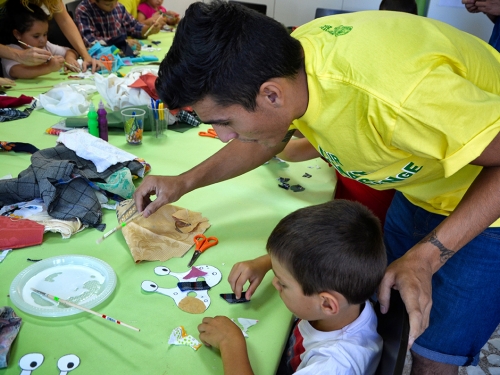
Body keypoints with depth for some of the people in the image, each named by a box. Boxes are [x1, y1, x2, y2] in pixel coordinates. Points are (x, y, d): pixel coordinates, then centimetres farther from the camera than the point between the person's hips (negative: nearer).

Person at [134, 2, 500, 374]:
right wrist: (185, 182, -1)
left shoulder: (400, 96, -43)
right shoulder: (289, 57, -18)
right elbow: (268, 140, 2)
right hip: (421, 184, 6)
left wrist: (424, 258, -33)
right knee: (383, 303, 15)